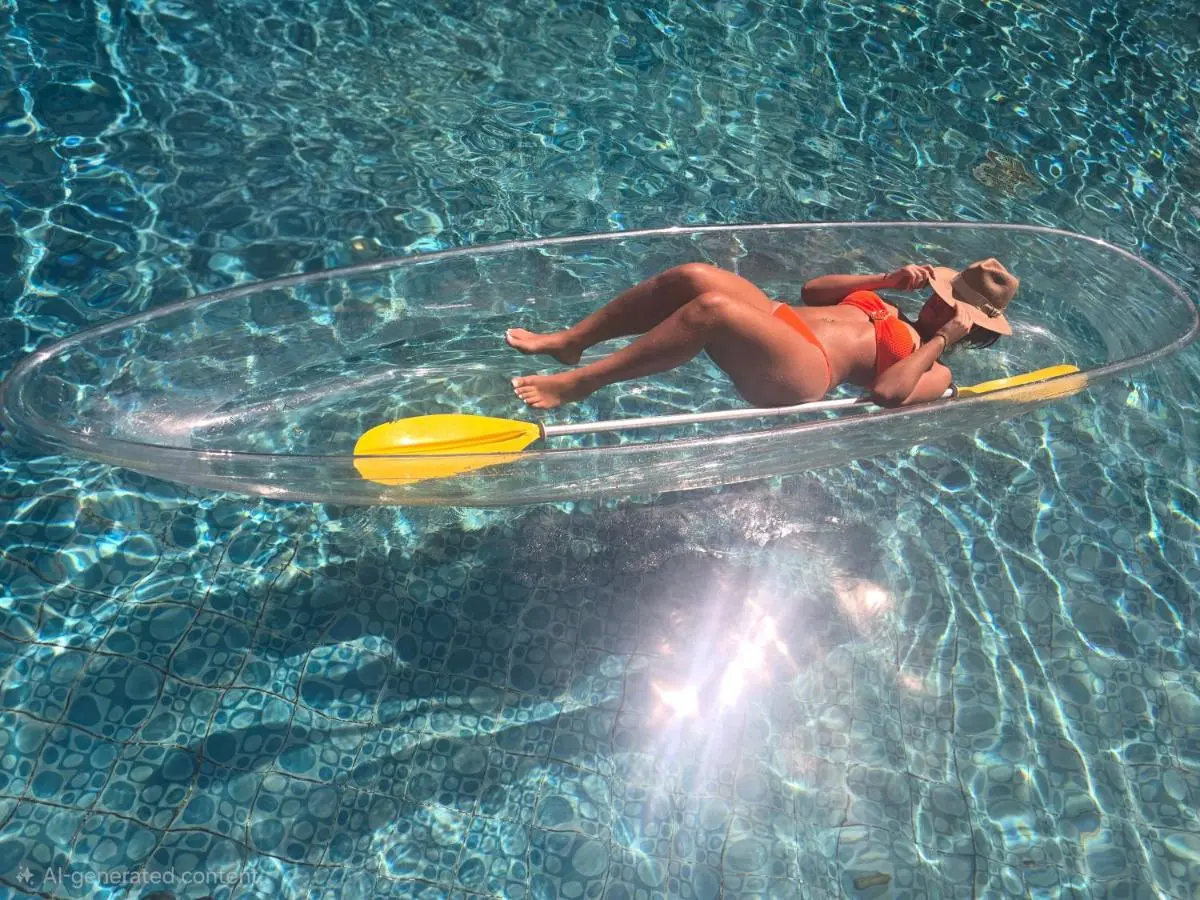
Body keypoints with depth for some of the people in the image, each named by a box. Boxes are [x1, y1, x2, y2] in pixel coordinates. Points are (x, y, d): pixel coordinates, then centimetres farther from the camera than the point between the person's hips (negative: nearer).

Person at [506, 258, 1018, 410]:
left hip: (801, 375, -8)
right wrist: (889, 281, 23)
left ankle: (577, 383, -25)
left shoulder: (933, 372, 7)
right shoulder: (884, 308, 30)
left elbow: (887, 392, -15)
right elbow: (812, 290, 29)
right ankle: (567, 342, -9)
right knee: (691, 275, -17)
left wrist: (938, 341, -6)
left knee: (710, 308, -33)